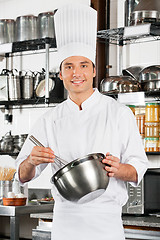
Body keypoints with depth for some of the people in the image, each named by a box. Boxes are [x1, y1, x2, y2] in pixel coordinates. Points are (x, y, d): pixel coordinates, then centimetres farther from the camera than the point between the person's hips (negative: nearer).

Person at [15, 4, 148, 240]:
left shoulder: (119, 114, -1)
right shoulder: (50, 121, 7)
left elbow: (138, 169, -1)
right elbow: (24, 175, 7)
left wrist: (118, 169, -21)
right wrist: (32, 161, -15)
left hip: (106, 220, -2)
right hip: (65, 218, 2)